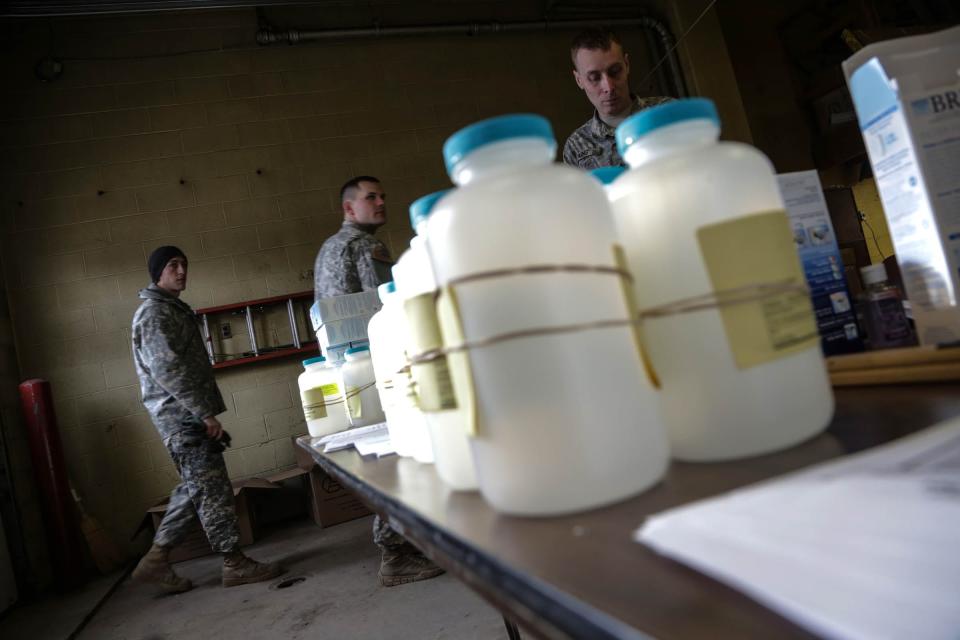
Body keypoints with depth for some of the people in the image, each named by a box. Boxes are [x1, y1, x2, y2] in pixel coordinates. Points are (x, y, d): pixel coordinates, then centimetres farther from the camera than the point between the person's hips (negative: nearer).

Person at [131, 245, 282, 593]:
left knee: (194, 489, 13)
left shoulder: (175, 310, 21)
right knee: (212, 489, -5)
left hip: (188, 416, 10)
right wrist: (205, 414, -21)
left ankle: (156, 559, 21)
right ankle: (234, 564, 3)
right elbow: (166, 370, -20)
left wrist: (206, 412, 21)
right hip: (181, 416, -10)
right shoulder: (154, 313, -10)